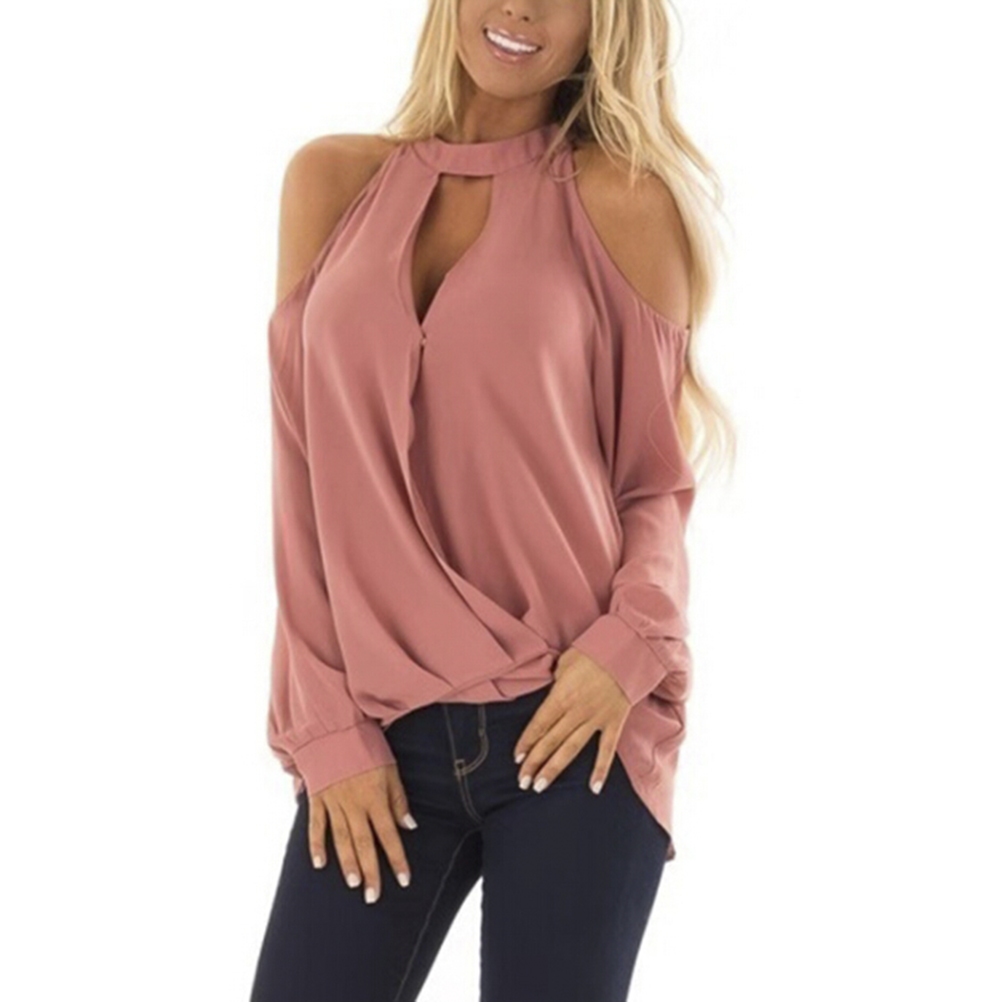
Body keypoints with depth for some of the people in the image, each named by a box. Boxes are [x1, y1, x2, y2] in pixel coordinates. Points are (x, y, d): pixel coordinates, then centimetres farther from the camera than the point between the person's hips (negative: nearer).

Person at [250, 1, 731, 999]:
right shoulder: (334, 181, 7)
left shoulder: (620, 199, 0)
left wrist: (630, 642, -15)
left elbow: (660, 474, 3)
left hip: (573, 725, -2)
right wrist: (326, 720, 0)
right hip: (384, 732, 2)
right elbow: (305, 471, 5)